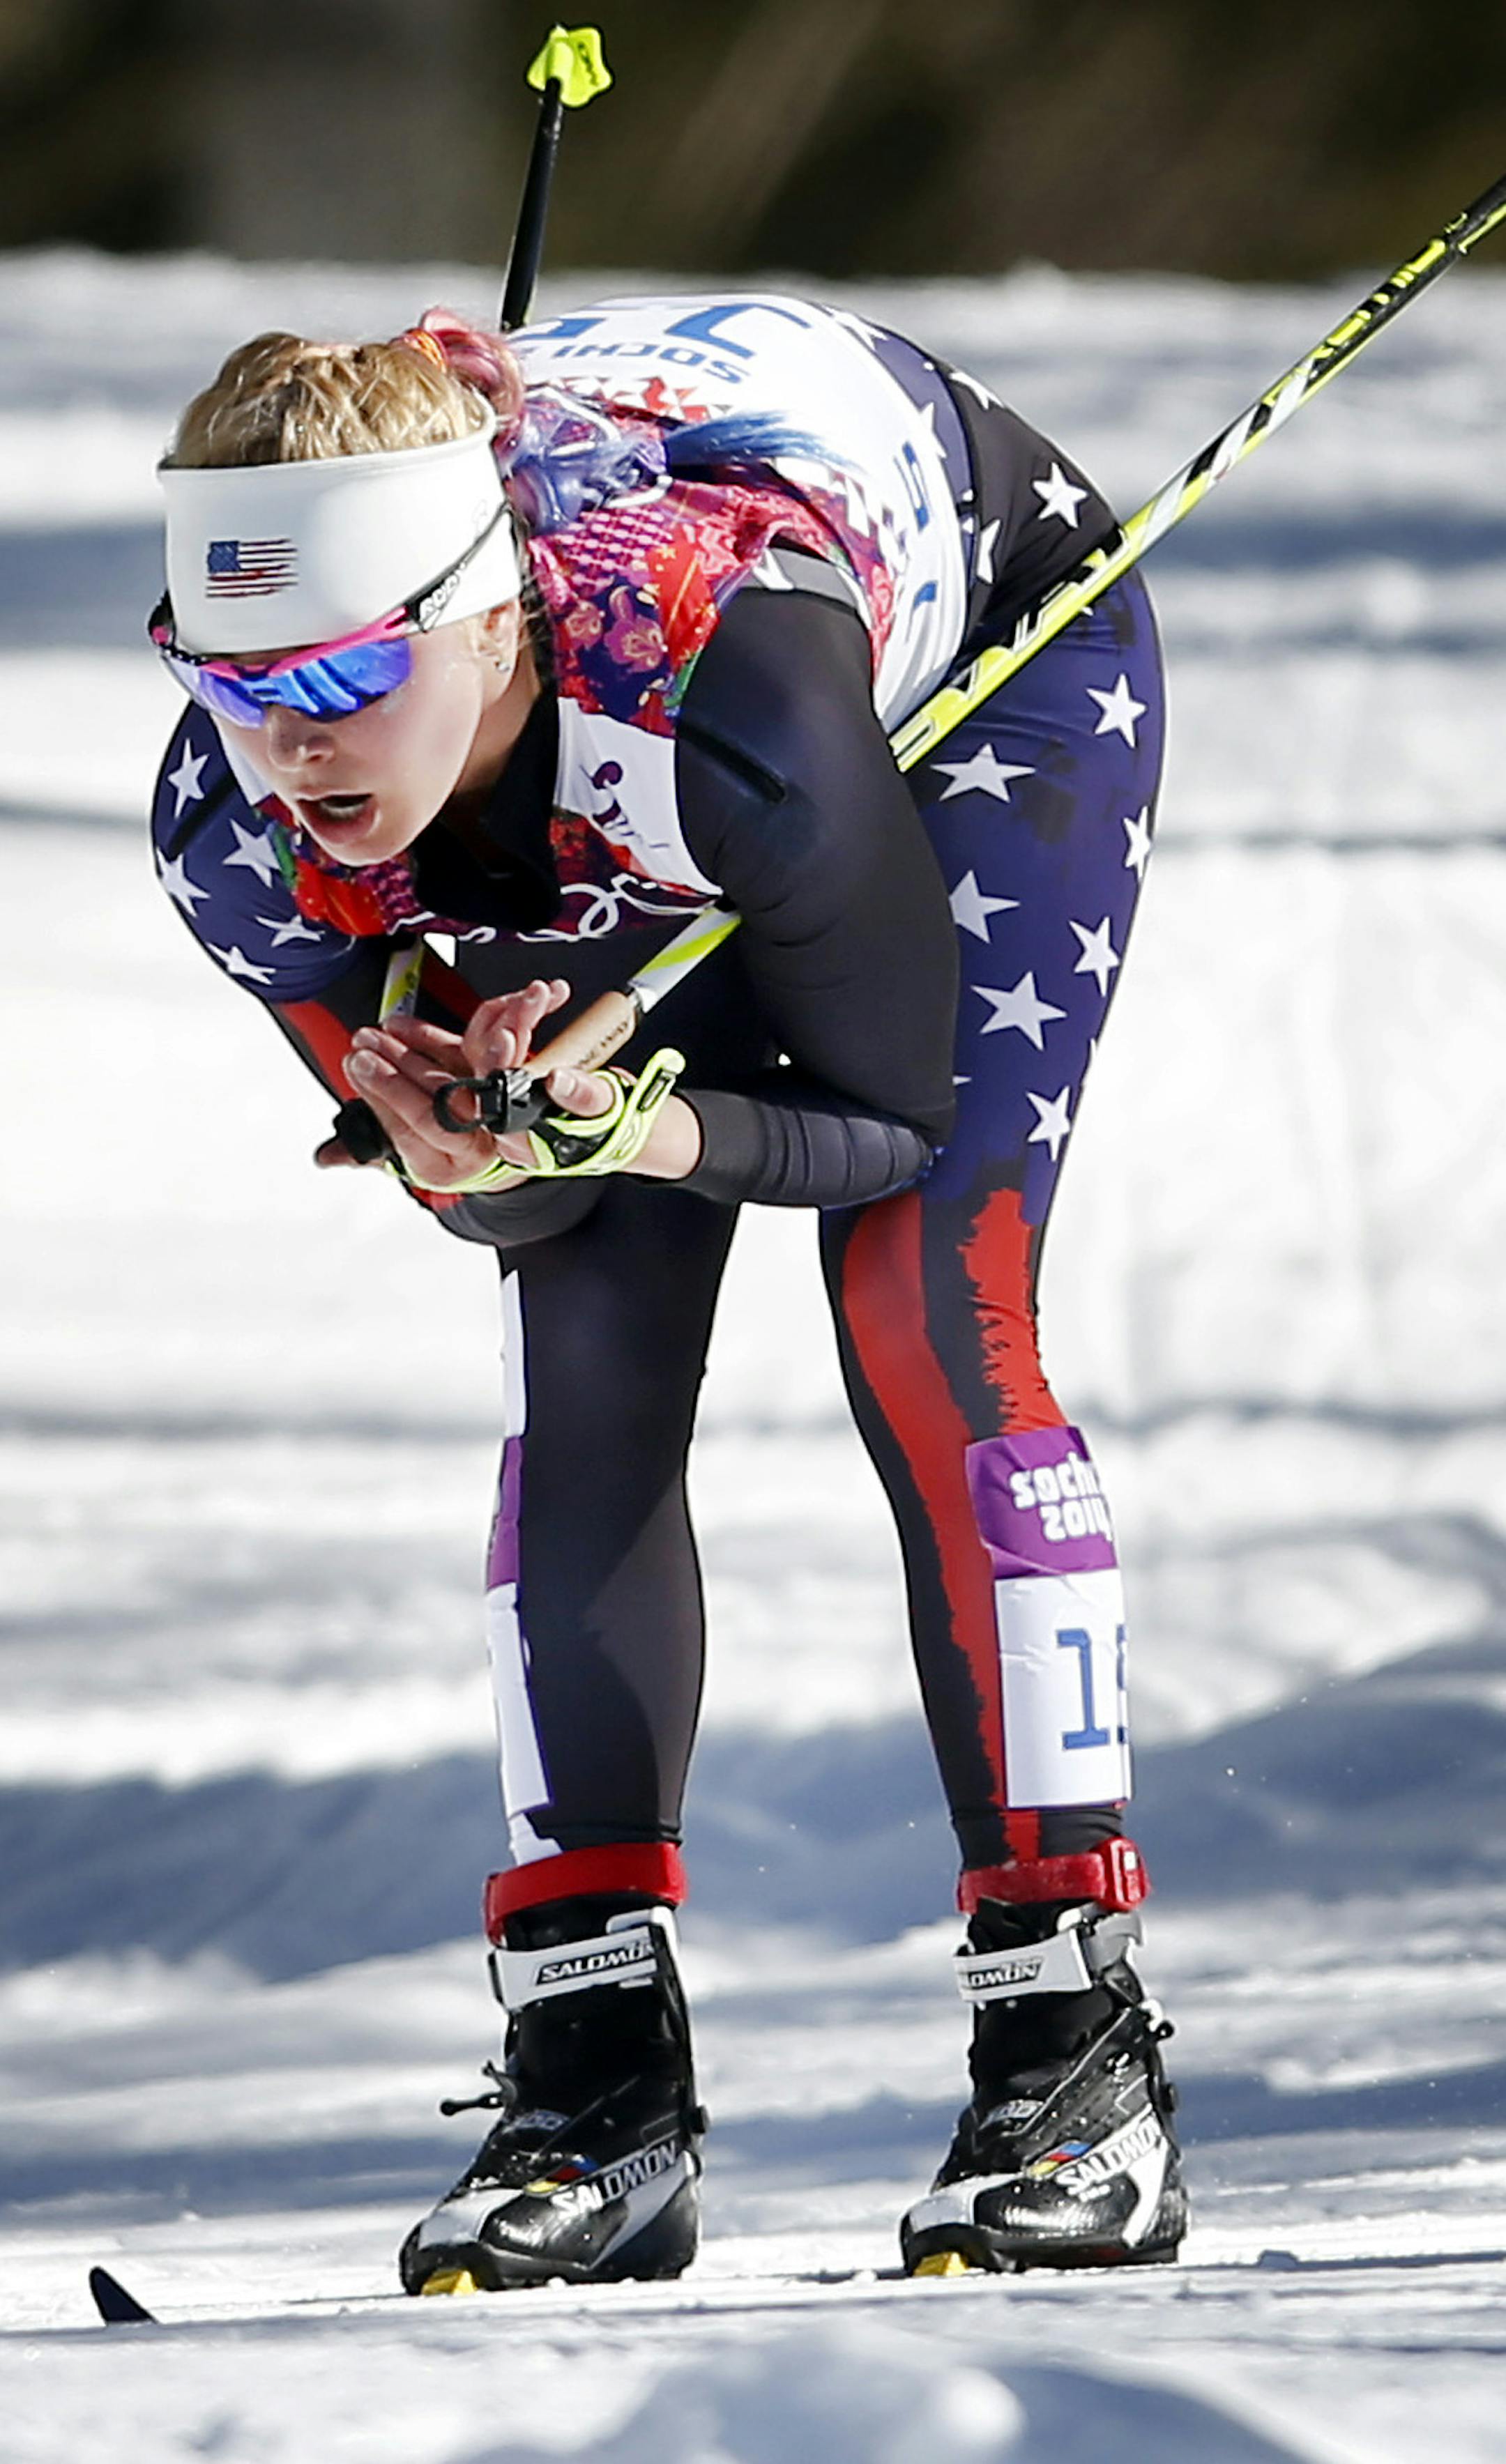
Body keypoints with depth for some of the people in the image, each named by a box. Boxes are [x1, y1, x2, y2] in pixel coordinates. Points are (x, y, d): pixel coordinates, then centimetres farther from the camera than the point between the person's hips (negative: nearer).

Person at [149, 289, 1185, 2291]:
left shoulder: (721, 698, -46)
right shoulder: (243, 835, -31)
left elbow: (893, 1117, -29)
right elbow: (485, 1187, -16)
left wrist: (644, 1129, -47)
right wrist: (462, 1128, -39)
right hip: (650, 847, 4)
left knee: (924, 1313, -18)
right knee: (585, 1364, -8)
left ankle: (1077, 2046, -14)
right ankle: (596, 2076, -5)